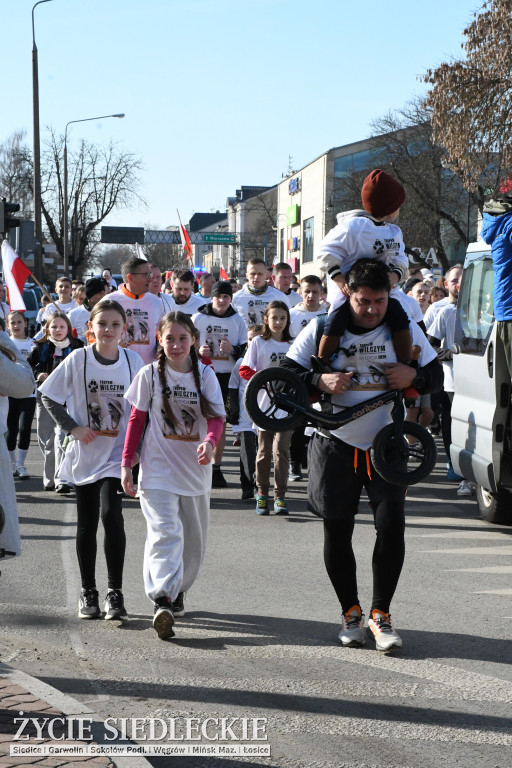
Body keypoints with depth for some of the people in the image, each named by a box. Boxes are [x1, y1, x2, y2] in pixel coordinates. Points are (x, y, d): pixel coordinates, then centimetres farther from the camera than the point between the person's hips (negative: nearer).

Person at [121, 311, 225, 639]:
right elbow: (137, 419, 3)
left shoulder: (205, 374, 2)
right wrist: (127, 463, -1)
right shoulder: (150, 375, -1)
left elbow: (216, 417, -5)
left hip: (196, 470, 3)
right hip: (158, 468, -3)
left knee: (194, 540, 12)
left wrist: (209, 442, -27)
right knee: (166, 532, -19)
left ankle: (177, 591, 31)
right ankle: (163, 601, -27)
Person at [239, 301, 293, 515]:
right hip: (264, 405, 0)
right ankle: (262, 493, 19)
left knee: (281, 450, -8)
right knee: (264, 451, 5)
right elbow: (244, 370, -3)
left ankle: (280, 497, -5)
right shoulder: (259, 342, 3)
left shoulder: (292, 345, 8)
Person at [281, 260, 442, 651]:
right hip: (335, 445, 0)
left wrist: (414, 375, -15)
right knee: (337, 532, 5)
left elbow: (436, 376, 7)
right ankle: (350, 611, 23)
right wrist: (319, 381, -22)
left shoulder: (404, 330, -2)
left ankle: (380, 613, 5)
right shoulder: (321, 329, -6)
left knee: (392, 527, -9)